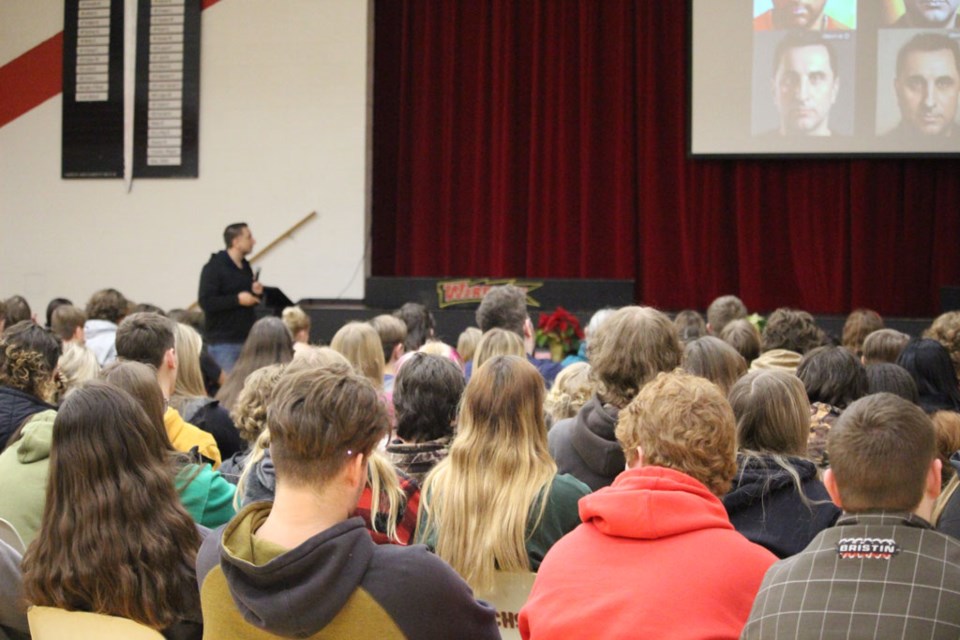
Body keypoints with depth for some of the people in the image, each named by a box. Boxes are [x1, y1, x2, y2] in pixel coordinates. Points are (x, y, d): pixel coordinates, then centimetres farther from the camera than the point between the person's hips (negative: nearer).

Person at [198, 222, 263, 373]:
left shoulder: (245, 267, 13)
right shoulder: (214, 267, -8)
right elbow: (206, 302, -16)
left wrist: (256, 293, 0)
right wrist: (237, 299, -20)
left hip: (247, 339, 7)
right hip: (224, 342, -7)